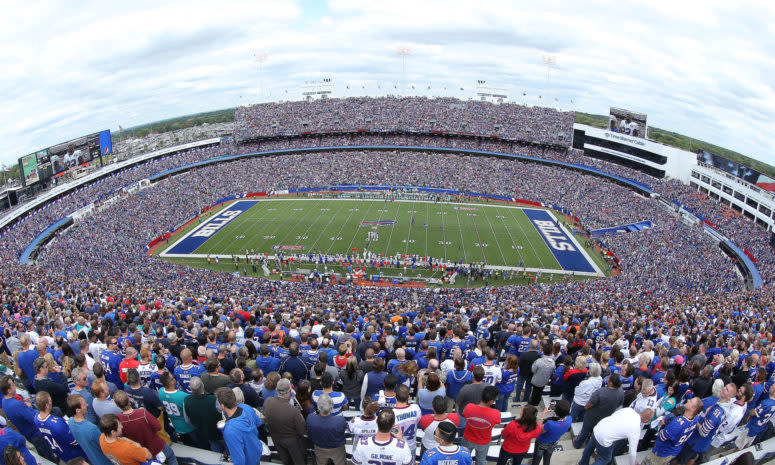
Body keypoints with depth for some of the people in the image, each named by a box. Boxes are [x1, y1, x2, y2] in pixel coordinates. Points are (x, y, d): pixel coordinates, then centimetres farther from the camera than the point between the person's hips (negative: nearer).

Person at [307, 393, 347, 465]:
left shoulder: (310, 418, -35)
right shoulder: (340, 420, -41)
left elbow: (309, 436, -14)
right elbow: (345, 427, -15)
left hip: (320, 450, 2)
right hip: (337, 450, -2)